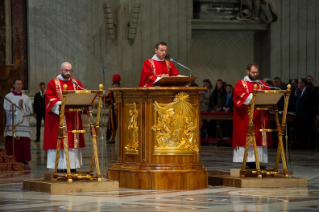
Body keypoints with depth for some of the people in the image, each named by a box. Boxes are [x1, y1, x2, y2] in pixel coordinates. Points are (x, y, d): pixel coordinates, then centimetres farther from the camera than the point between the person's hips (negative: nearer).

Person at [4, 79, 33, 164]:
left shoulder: (26, 97, 14)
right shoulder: (8, 96, 5)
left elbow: (30, 109, 7)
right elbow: (7, 109, -5)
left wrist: (22, 105, -9)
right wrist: (18, 105, -10)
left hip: (23, 123, 3)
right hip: (12, 124, -3)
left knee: (24, 143, -3)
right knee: (12, 143, -9)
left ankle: (23, 159, 1)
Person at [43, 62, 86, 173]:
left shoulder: (75, 82, 16)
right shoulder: (53, 83, 3)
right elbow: (50, 98, -8)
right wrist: (59, 104, -25)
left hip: (73, 119, 4)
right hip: (58, 118, -4)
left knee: (73, 142, 1)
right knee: (59, 142, -7)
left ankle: (72, 167, 3)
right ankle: (60, 168, -7)